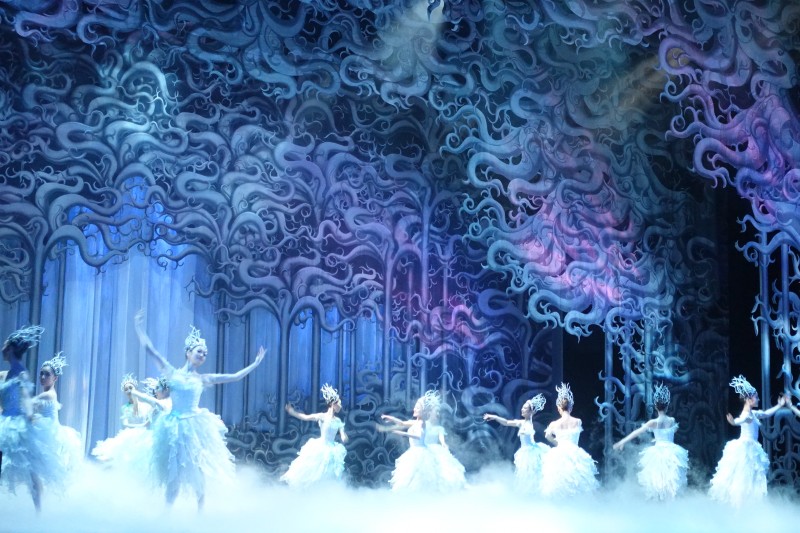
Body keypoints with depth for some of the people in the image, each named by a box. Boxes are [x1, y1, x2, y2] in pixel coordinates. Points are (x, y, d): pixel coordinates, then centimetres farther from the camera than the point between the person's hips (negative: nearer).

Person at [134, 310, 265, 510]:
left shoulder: (203, 379, 8)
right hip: (175, 427, -1)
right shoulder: (172, 373, 3)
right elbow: (149, 349, -1)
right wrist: (139, 327, -5)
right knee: (173, 475, 0)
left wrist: (255, 363, 9)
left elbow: (235, 376, 10)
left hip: (195, 427, 2)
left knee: (198, 474, 2)